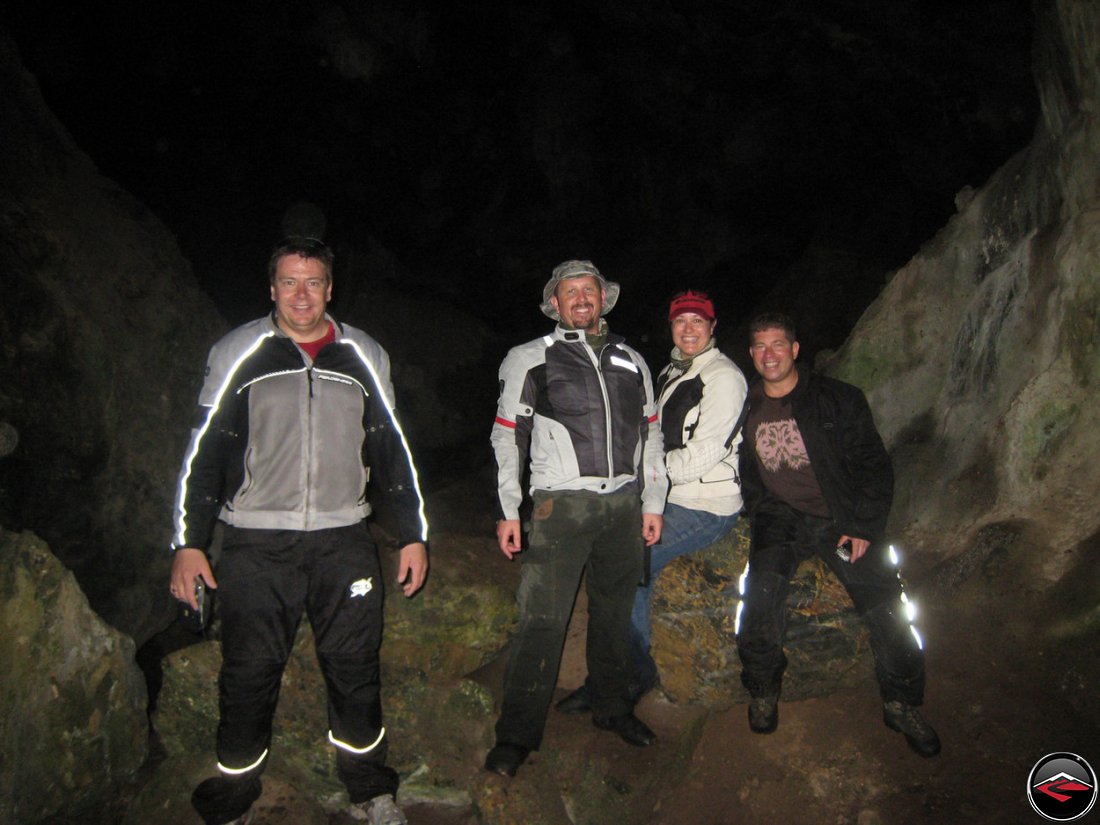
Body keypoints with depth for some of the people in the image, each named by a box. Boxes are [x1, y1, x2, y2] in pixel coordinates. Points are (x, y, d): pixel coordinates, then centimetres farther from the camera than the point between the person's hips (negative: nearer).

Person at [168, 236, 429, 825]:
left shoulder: (364, 357, 8)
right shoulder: (237, 354, 3)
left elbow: (391, 450, 12)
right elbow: (207, 452, 4)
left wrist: (412, 534, 10)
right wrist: (189, 542, -1)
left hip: (344, 543, 2)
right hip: (256, 545, -1)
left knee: (354, 669, 8)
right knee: (249, 677, 4)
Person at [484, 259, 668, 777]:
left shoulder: (631, 362, 17)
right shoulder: (530, 360, 6)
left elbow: (650, 436, 19)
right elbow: (507, 437, 4)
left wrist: (652, 504, 13)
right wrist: (508, 511, -2)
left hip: (624, 504, 4)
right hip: (561, 503, -4)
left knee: (614, 612, 13)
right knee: (542, 618, -8)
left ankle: (612, 708, 30)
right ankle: (517, 734, 2)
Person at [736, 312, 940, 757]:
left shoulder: (838, 399, 3)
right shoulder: (744, 410, 9)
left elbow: (873, 466, 1)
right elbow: (744, 475, 17)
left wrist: (862, 527, -9)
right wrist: (761, 516, 0)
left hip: (841, 519, 0)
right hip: (780, 520, 1)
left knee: (887, 609, -16)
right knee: (761, 592, -26)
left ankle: (901, 704, 10)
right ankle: (763, 690, -2)